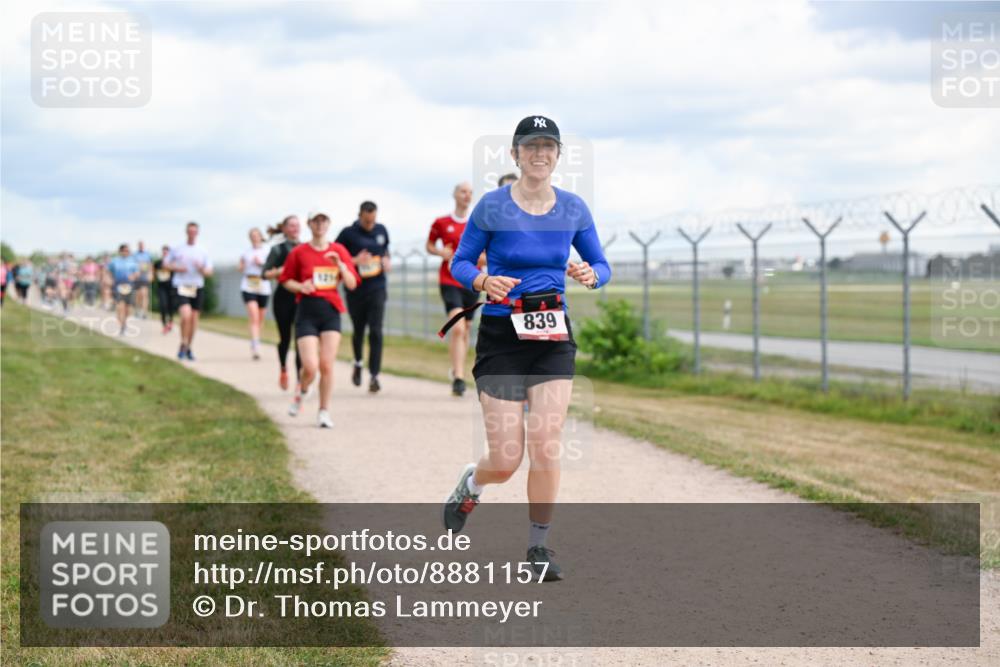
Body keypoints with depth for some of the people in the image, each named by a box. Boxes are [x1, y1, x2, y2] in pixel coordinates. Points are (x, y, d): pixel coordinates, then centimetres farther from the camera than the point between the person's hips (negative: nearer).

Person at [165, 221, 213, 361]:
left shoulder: (202, 252, 9)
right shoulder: (176, 249, 6)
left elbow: (209, 272, 9)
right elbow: (166, 264, 13)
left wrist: (201, 269, -13)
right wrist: (176, 268, -6)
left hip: (197, 288, 3)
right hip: (180, 287, -3)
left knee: (194, 318, 5)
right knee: (186, 315, -21)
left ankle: (188, 348, 22)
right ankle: (183, 345, -6)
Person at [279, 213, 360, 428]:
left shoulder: (339, 251, 6)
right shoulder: (299, 252, 1)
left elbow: (352, 284, 4)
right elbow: (286, 280, 9)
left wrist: (340, 265, -12)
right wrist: (300, 286, -11)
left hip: (331, 310, 2)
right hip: (307, 311, -2)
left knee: (327, 365, -4)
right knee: (310, 367, -12)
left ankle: (324, 412, 11)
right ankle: (300, 393, 22)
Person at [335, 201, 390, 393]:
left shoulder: (381, 230, 5)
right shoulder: (348, 233, -7)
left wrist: (386, 260, 2)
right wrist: (354, 261, -18)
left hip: (377, 289, 1)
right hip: (356, 290, -1)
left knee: (376, 332, -10)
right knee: (358, 331, 13)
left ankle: (374, 376, -8)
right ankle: (358, 363, 42)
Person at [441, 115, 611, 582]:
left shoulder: (573, 209, 3)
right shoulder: (492, 207, -5)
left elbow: (601, 265, 11)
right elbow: (459, 263, 2)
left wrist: (590, 275, -12)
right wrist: (483, 281, -19)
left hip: (553, 338, 2)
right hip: (501, 336, -2)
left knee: (545, 448, -10)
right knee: (505, 460, -4)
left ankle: (538, 548, 7)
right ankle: (470, 484, 33)